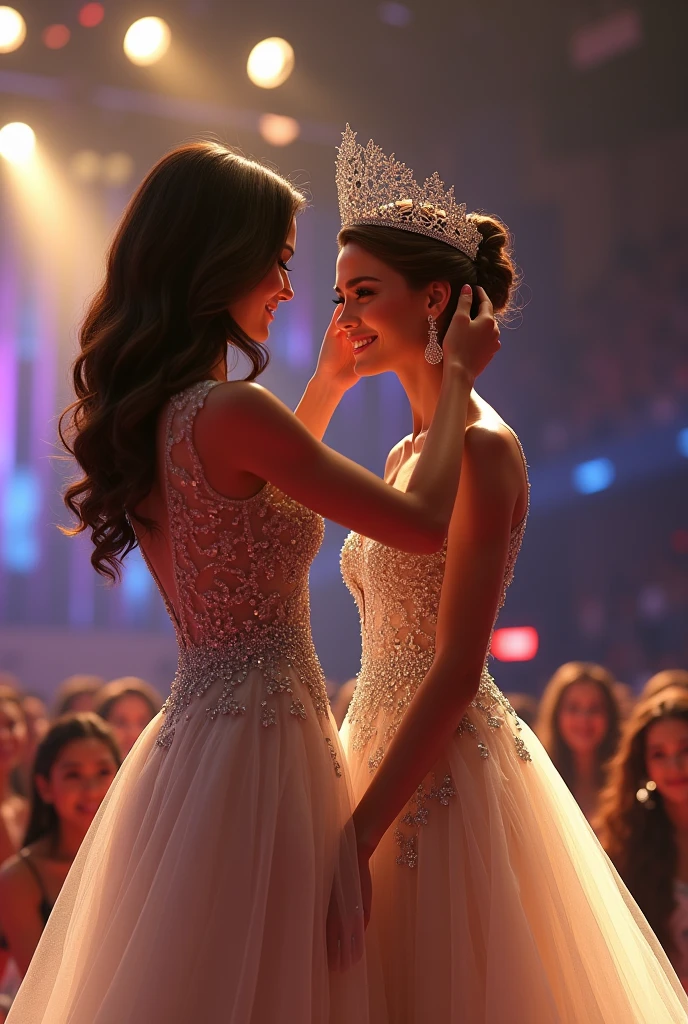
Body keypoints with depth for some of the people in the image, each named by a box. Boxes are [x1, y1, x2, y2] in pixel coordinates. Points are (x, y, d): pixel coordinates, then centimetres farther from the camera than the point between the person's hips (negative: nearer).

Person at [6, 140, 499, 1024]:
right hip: (259, 744, -9)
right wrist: (456, 376, -1)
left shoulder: (140, 415, 8)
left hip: (188, 738, 9)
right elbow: (426, 522, -14)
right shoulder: (227, 411, -19)